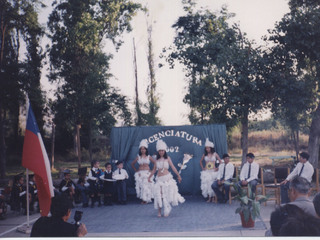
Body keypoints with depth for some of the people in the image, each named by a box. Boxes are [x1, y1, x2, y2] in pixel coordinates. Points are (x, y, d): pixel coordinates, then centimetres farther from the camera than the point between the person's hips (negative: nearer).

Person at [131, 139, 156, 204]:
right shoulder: (138, 157, 8)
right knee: (140, 186, -6)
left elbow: (155, 163, 8)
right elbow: (132, 164, 18)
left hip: (147, 173, -1)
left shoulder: (149, 157, 4)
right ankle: (142, 199, 1)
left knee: (147, 186, -9)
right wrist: (136, 170, 10)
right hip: (140, 174, 1)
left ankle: (146, 199, -3)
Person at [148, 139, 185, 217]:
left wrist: (178, 175, 0)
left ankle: (167, 211, 11)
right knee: (159, 195, -4)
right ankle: (159, 212, 3)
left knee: (168, 194, -1)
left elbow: (173, 167, 2)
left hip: (167, 178, -2)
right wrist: (149, 177, 16)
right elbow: (154, 170, 17)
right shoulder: (157, 159, 9)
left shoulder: (167, 158, 2)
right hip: (159, 179, 2)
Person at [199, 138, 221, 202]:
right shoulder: (205, 155, 7)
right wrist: (202, 168, 10)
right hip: (206, 171, 2)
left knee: (213, 184, -7)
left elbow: (220, 162, 2)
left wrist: (217, 168, -3)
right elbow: (200, 161, 21)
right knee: (206, 183, -8)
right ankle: (209, 198, -2)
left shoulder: (215, 154, 0)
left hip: (213, 171, -2)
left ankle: (213, 198, 0)